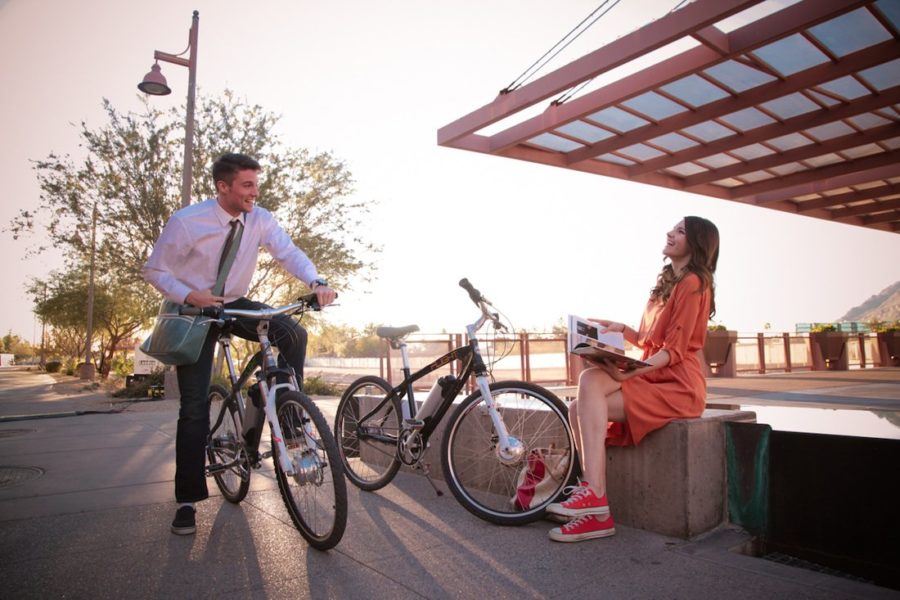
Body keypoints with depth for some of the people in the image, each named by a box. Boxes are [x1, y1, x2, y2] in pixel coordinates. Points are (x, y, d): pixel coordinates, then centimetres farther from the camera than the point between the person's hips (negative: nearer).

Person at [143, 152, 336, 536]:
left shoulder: (260, 220, -11)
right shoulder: (187, 222, -18)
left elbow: (288, 252, -19)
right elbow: (154, 271, -10)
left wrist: (316, 282, -39)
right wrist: (189, 296, -28)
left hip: (236, 306, 3)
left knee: (294, 334, -26)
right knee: (195, 407, -5)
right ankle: (187, 501, 6)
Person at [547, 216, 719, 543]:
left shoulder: (693, 283, -7)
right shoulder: (666, 281, 22)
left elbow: (673, 350, -15)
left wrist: (629, 372, -25)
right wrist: (620, 329, 3)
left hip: (677, 385, -8)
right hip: (651, 377, 8)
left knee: (587, 407, -25)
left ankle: (593, 496, -19)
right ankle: (595, 510, -13)